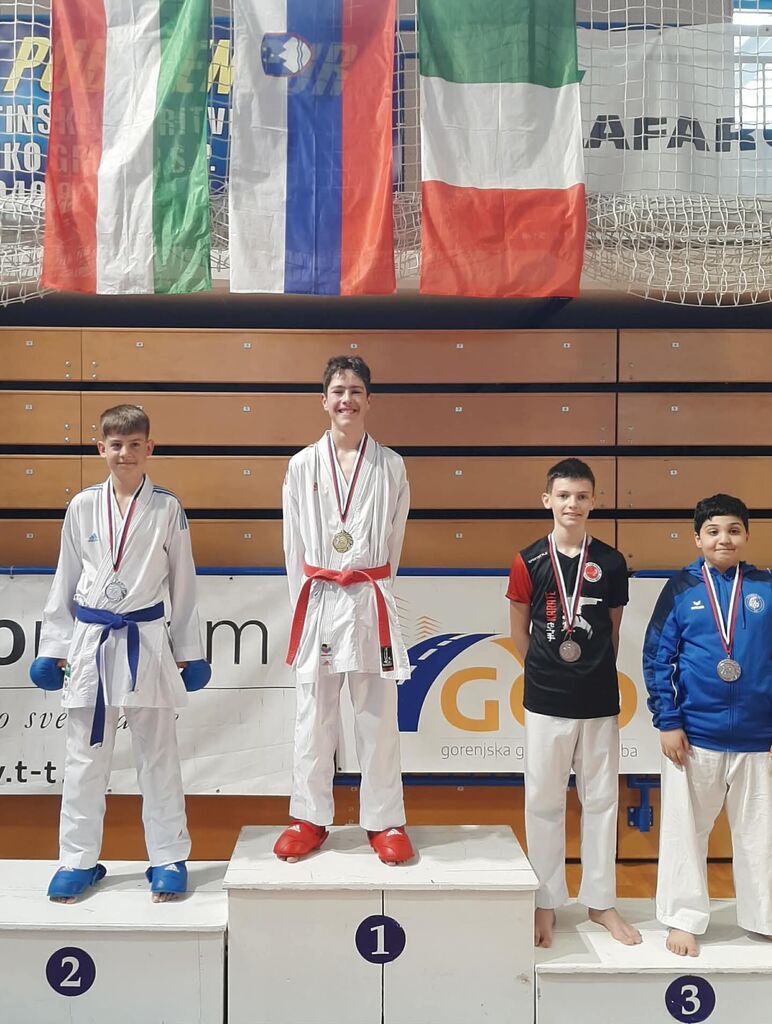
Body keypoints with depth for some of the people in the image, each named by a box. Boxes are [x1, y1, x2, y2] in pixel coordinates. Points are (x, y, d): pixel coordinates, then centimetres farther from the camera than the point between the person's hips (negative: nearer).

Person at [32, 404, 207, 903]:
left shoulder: (168, 507, -2)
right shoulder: (83, 506, 2)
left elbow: (183, 583, 2)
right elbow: (65, 582, 8)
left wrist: (191, 651, 2)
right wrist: (53, 648, 7)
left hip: (146, 641, -2)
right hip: (90, 639, 2)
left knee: (158, 754, 7)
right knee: (85, 755, 10)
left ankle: (169, 858, 21)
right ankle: (79, 860, 25)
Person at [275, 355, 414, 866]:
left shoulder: (390, 467, 2)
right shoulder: (302, 465, 3)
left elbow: (393, 542, 8)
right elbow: (294, 545, 7)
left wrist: (367, 592, 8)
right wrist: (308, 599, 5)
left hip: (370, 603, -1)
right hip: (317, 603, 1)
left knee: (378, 717, 6)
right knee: (314, 717, 9)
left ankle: (385, 821, 20)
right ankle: (310, 818, 24)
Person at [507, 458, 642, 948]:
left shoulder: (611, 562, -1)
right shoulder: (530, 561, -5)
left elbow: (614, 629, 8)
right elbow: (520, 630, 5)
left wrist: (596, 670, 8)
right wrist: (547, 670, 8)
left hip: (599, 700, 1)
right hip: (546, 701, -1)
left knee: (601, 799, 11)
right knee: (544, 801, 8)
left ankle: (601, 900, 26)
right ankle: (546, 902, 22)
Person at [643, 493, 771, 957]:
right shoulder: (681, 588, -2)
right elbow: (657, 658, -2)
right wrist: (667, 722, -8)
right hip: (694, 735, -1)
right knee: (686, 830, 9)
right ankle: (685, 919, 25)